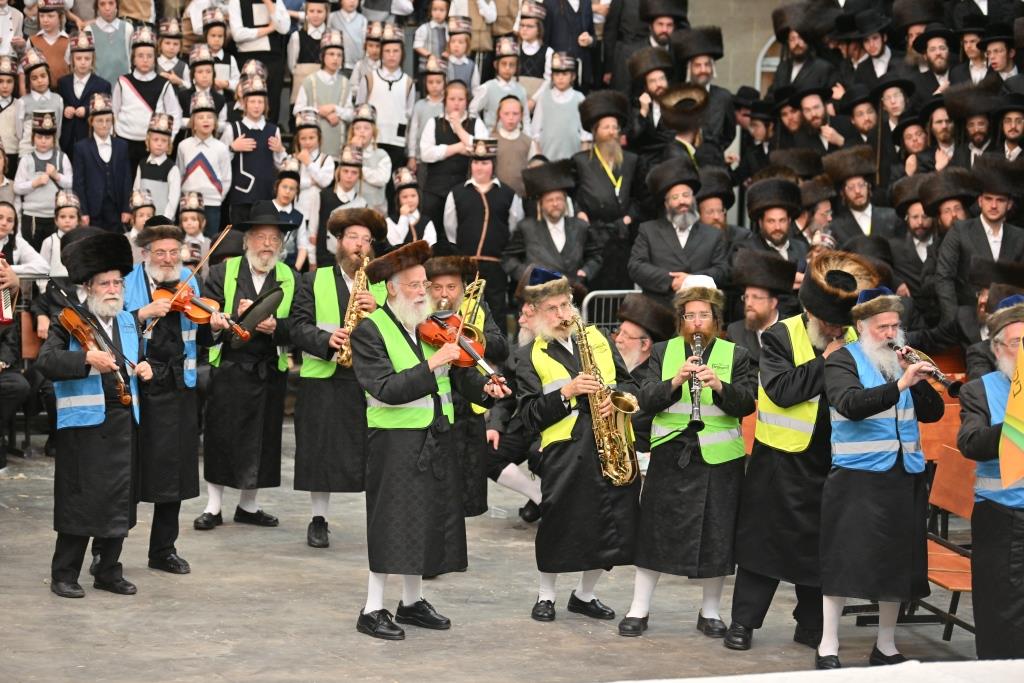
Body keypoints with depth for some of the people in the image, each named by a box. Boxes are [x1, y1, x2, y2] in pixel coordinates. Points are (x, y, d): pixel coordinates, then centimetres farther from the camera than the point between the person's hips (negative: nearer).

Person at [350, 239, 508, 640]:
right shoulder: (370, 331, -11)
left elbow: (459, 374, 7)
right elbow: (387, 389, -22)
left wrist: (484, 388, -13)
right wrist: (431, 364, -27)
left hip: (436, 439, 7)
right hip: (396, 440, -7)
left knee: (428, 520, 12)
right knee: (392, 523, -5)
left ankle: (412, 602, 24)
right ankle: (372, 610, 3)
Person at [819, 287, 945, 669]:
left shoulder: (902, 360, 13)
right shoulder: (843, 360, -3)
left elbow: (933, 412, 7)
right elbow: (852, 404, -22)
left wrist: (918, 377, -9)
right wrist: (900, 384, -32)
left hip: (906, 476, 6)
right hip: (858, 476, -5)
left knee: (898, 562, 8)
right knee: (845, 561, -5)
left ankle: (886, 647, 18)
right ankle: (827, 648, 0)